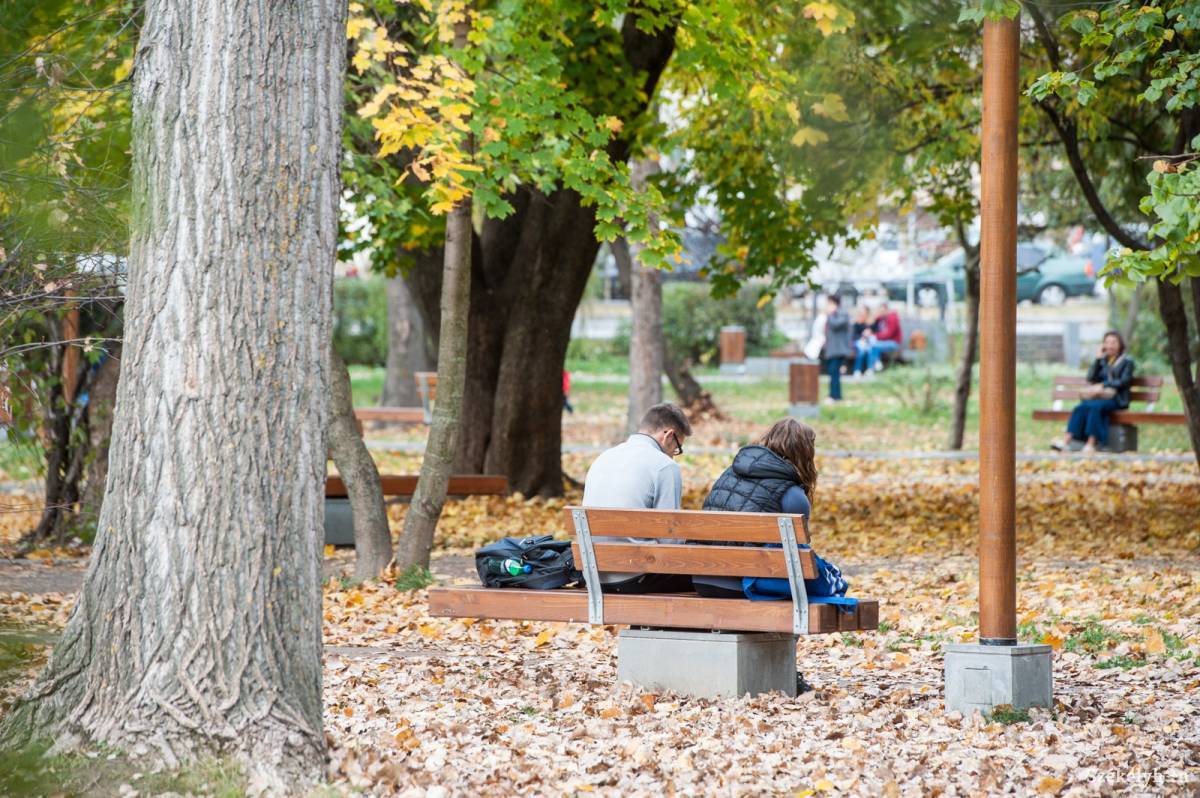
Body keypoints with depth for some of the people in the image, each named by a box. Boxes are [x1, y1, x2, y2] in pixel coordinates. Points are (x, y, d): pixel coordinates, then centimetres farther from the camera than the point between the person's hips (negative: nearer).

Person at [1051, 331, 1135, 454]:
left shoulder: (1127, 361, 9)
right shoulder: (1103, 361, 22)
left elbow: (1124, 382, -5)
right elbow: (1091, 378, 8)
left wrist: (1102, 386, -15)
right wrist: (1098, 359, 4)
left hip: (1117, 399, -4)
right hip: (1100, 396, 4)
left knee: (1095, 406, -37)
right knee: (1080, 407, -29)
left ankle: (1091, 443, -43)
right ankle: (1066, 440, -43)